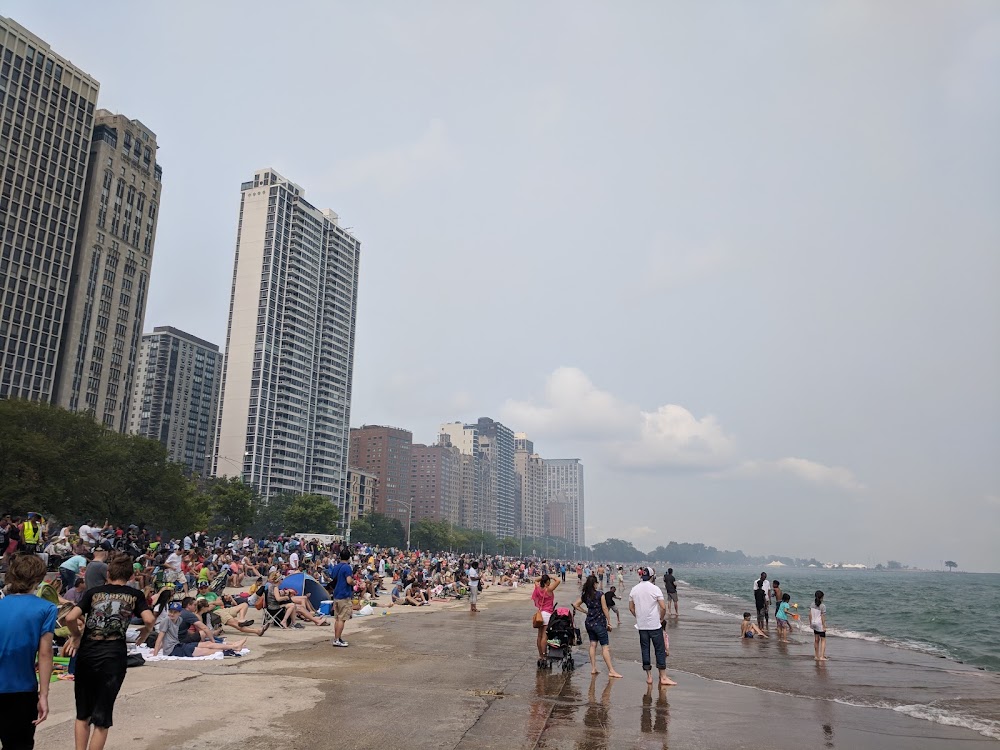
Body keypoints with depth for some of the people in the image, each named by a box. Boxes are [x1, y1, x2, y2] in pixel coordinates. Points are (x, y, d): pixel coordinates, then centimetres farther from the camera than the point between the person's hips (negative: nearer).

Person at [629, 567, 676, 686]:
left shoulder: (634, 589, 3)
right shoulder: (655, 588, -10)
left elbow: (631, 608, 8)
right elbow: (663, 607, -12)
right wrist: (661, 619, 4)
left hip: (641, 626, 4)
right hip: (655, 625, -4)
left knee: (645, 650, 9)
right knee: (660, 650, 5)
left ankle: (649, 676, 12)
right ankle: (663, 677, 6)